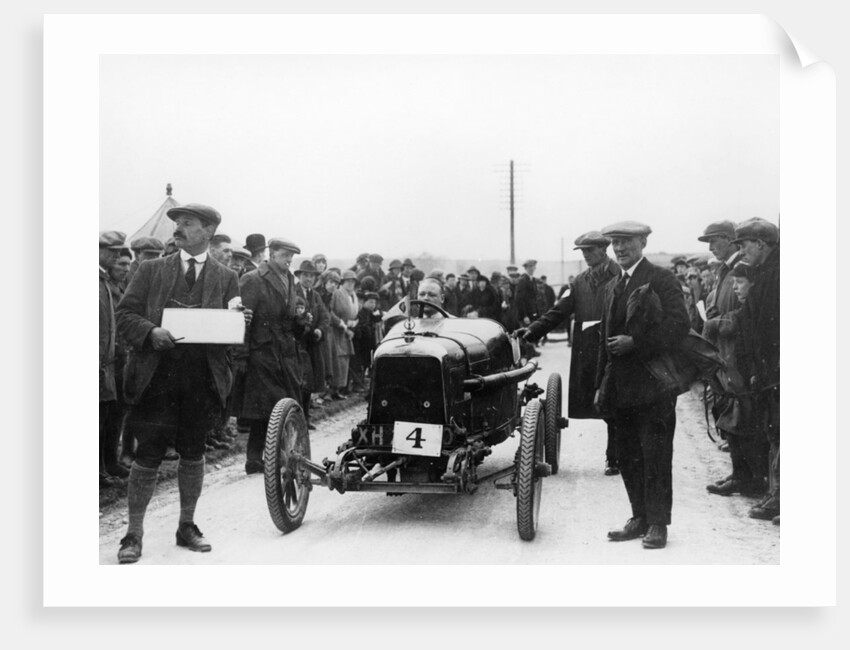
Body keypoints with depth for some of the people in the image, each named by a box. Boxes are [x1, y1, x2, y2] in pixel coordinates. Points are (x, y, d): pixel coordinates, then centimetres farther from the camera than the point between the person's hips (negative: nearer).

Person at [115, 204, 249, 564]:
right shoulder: (152, 270, 8)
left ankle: (187, 527, 25)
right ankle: (133, 534, 9)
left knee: (193, 454, 11)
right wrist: (151, 332, -16)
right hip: (156, 375, -1)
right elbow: (124, 314, 3)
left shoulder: (226, 279, 9)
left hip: (202, 378, 1)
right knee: (148, 456, -1)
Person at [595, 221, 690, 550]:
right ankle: (640, 518, 20)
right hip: (620, 385, 7)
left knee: (655, 455, -3)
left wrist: (636, 343, -18)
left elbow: (679, 324, -14)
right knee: (628, 457, 10)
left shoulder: (662, 279, -5)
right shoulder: (612, 287, 17)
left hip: (653, 383, -7)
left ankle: (657, 524, 5)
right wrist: (601, 385, 16)